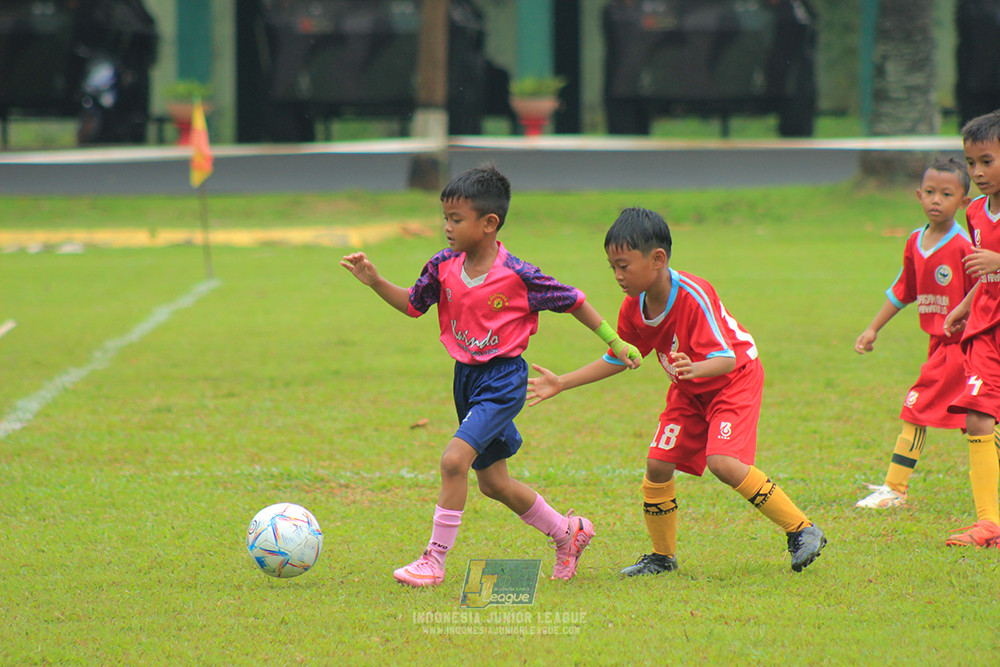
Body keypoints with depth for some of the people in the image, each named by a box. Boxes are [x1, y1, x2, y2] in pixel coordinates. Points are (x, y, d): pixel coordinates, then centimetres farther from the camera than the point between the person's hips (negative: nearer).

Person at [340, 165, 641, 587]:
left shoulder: (518, 277, -17)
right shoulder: (444, 267, -2)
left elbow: (571, 300, -5)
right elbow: (412, 304, 12)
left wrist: (614, 342, 0)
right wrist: (375, 282, -4)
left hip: (503, 381, -7)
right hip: (466, 377, 7)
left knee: (454, 459, -22)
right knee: (492, 482, 16)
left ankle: (434, 561, -14)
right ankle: (568, 532, 37)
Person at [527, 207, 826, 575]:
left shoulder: (693, 296, -32)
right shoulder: (634, 308, -11)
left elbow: (725, 359, -37)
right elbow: (616, 360, 7)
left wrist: (695, 369, -59)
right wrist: (562, 383, 2)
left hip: (735, 379, -7)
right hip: (689, 392, 7)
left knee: (723, 462, -25)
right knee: (658, 463, -3)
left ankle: (802, 530, -14)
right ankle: (662, 555, 15)